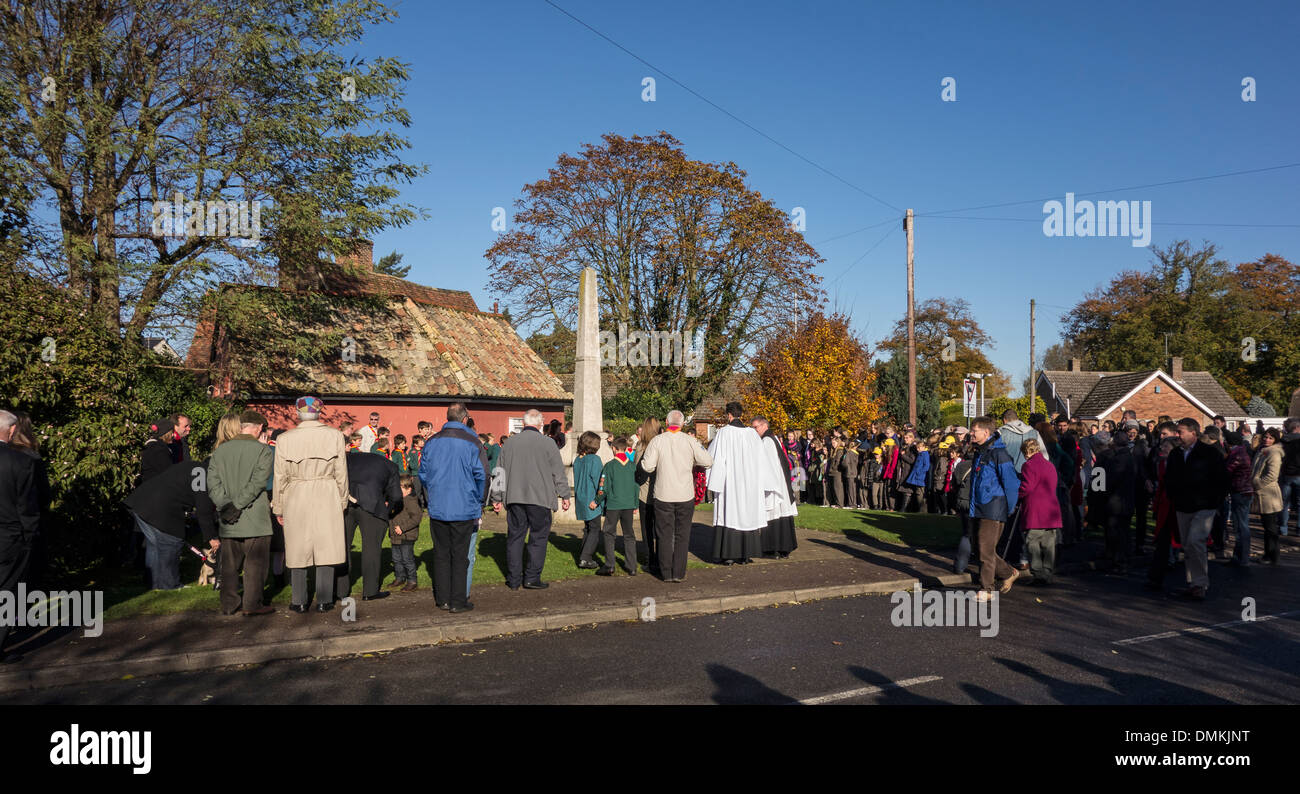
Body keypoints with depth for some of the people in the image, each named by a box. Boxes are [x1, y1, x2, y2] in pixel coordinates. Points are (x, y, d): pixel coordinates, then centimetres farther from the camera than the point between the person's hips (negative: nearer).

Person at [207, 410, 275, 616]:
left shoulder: (220, 451, 7)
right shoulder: (263, 451, -7)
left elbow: (212, 482, 0)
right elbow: (257, 482, -16)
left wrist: (225, 505, -6)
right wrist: (238, 506, -14)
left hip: (228, 521, 4)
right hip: (255, 518, -4)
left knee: (230, 564, 13)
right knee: (256, 563, 4)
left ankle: (229, 604, 17)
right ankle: (252, 604, 5)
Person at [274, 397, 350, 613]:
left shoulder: (285, 439, -3)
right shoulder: (335, 436, -3)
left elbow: (280, 477, 1)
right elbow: (341, 474, 1)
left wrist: (279, 508, 10)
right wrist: (342, 502, 11)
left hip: (296, 499, 0)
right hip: (327, 498, 0)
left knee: (298, 549, 10)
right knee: (326, 548, 6)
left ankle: (299, 601, 16)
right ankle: (324, 600, 10)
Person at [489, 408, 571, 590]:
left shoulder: (510, 443, 7)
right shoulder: (548, 443, -5)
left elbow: (500, 472, 13)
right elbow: (559, 473, -1)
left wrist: (497, 498, 21)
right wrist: (565, 495, 9)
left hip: (514, 499, 4)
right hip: (540, 499, -4)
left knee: (515, 537, 9)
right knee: (538, 537, 4)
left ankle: (513, 579, 13)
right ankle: (532, 578, 4)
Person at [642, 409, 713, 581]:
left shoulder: (657, 440, -6)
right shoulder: (689, 441, -4)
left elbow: (647, 466, -9)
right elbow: (708, 461, -2)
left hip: (663, 495, 0)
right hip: (685, 495, 0)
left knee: (664, 536, 9)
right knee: (682, 535, 9)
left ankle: (666, 573, 12)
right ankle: (679, 573, 9)